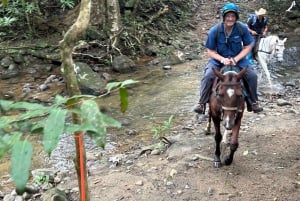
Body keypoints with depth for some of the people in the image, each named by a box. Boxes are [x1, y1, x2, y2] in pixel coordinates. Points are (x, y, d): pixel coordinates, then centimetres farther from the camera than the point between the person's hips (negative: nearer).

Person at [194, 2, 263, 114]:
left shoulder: (243, 28, -12)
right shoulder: (214, 31, -15)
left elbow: (248, 47, -4)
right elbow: (210, 51, -7)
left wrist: (236, 59, -18)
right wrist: (222, 59, -24)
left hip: (238, 59, 1)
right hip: (219, 59, -1)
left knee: (252, 75, -15)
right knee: (208, 76, -26)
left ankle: (253, 102, 7)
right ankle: (201, 103, -9)